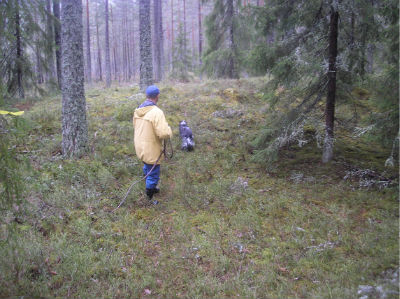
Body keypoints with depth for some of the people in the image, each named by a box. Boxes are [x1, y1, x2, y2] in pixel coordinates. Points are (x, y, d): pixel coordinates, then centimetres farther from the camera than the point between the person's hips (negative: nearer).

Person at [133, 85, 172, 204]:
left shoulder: (138, 110, -1)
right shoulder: (156, 112, -25)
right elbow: (164, 133, -29)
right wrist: (169, 130, -8)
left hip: (140, 147, 8)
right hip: (151, 150, -8)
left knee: (147, 168, 30)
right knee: (153, 174, 9)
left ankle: (151, 188, 50)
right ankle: (149, 198, 22)